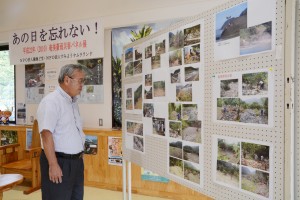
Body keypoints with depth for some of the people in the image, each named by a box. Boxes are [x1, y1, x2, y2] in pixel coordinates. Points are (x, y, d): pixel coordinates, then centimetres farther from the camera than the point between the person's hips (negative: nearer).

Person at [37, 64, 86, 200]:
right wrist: (53, 164, -24)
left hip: (76, 161, 8)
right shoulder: (51, 101, -16)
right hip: (59, 162, -8)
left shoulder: (73, 102, 12)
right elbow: (46, 134, -22)